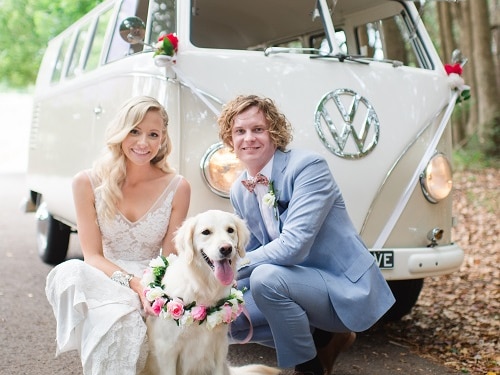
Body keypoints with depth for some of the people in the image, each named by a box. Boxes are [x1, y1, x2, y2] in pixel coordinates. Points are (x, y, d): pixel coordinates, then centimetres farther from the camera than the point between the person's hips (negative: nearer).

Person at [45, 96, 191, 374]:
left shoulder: (177, 188, -4)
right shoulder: (88, 183, -3)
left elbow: (169, 257, 0)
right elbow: (92, 255, -5)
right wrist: (132, 282, -23)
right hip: (105, 280, 2)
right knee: (69, 273, -34)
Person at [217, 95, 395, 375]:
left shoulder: (308, 166, -20)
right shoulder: (240, 191, 3)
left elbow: (294, 245, -29)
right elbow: (252, 254, 9)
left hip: (345, 287, -8)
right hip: (300, 282, 8)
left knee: (266, 277, -30)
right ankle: (324, 338, 14)